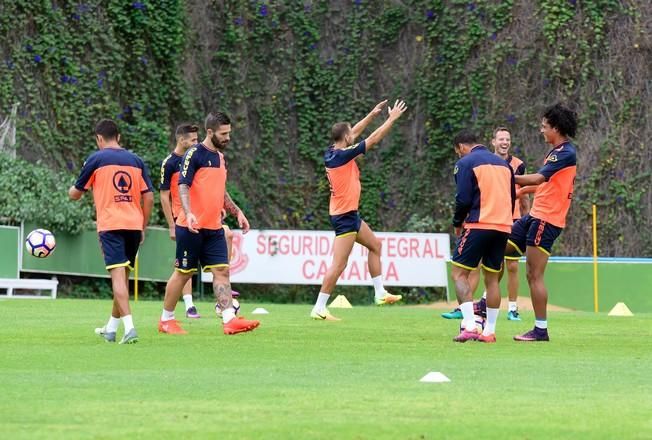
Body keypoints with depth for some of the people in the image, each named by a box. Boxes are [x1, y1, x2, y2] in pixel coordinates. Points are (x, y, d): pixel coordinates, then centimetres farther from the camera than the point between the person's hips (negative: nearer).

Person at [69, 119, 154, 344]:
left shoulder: (96, 159, 0)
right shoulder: (136, 160, 11)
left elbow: (75, 194, 8)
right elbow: (148, 197, 7)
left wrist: (72, 190, 32)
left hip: (110, 225, -5)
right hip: (134, 225, 5)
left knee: (118, 275, -11)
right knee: (123, 277, 16)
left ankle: (129, 327, -26)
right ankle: (111, 328, 27)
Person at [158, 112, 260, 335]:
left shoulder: (220, 157, 15)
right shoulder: (195, 154, -9)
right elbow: (183, 186, -17)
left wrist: (237, 212, 19)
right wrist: (188, 213, -31)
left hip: (214, 228, 7)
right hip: (192, 227, -7)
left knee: (221, 271, -5)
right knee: (183, 273, 2)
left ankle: (229, 319, -13)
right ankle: (166, 319, 15)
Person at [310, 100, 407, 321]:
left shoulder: (332, 153, 3)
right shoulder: (342, 155, -20)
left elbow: (354, 133, 20)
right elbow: (374, 139, -13)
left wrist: (373, 114, 22)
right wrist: (392, 118, -2)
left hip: (349, 214, 10)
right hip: (345, 215, -10)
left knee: (375, 244, 23)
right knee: (339, 264, -10)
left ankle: (380, 293, 28)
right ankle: (319, 309, -9)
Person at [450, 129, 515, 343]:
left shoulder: (466, 163, -2)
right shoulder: (503, 164, 19)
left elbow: (463, 199, -10)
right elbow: (512, 198, 19)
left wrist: (457, 223, 5)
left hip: (479, 225, -6)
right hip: (503, 227, 6)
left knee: (459, 273, -3)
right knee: (492, 278, 12)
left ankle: (469, 325, -19)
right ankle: (489, 331, 10)